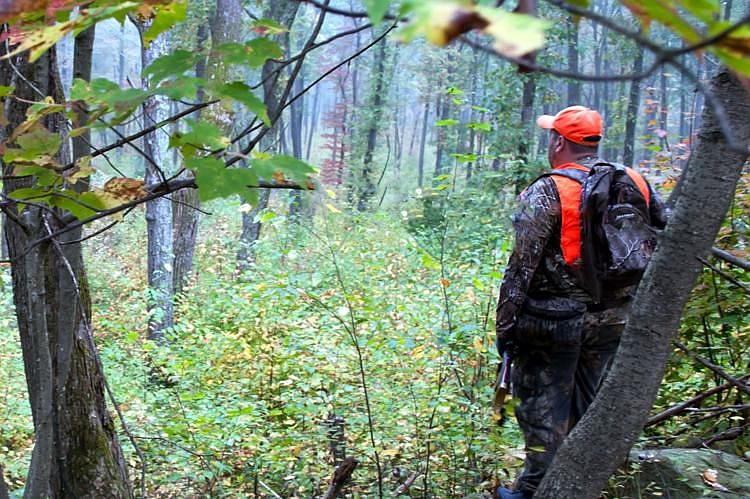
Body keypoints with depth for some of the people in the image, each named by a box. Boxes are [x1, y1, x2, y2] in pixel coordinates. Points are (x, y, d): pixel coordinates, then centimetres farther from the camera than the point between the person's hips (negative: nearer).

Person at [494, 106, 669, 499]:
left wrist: (505, 324, -10)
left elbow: (521, 266, -16)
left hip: (553, 322, -5)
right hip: (612, 321, 6)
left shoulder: (547, 193, -14)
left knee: (543, 408, 6)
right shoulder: (635, 184, 2)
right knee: (591, 407, 17)